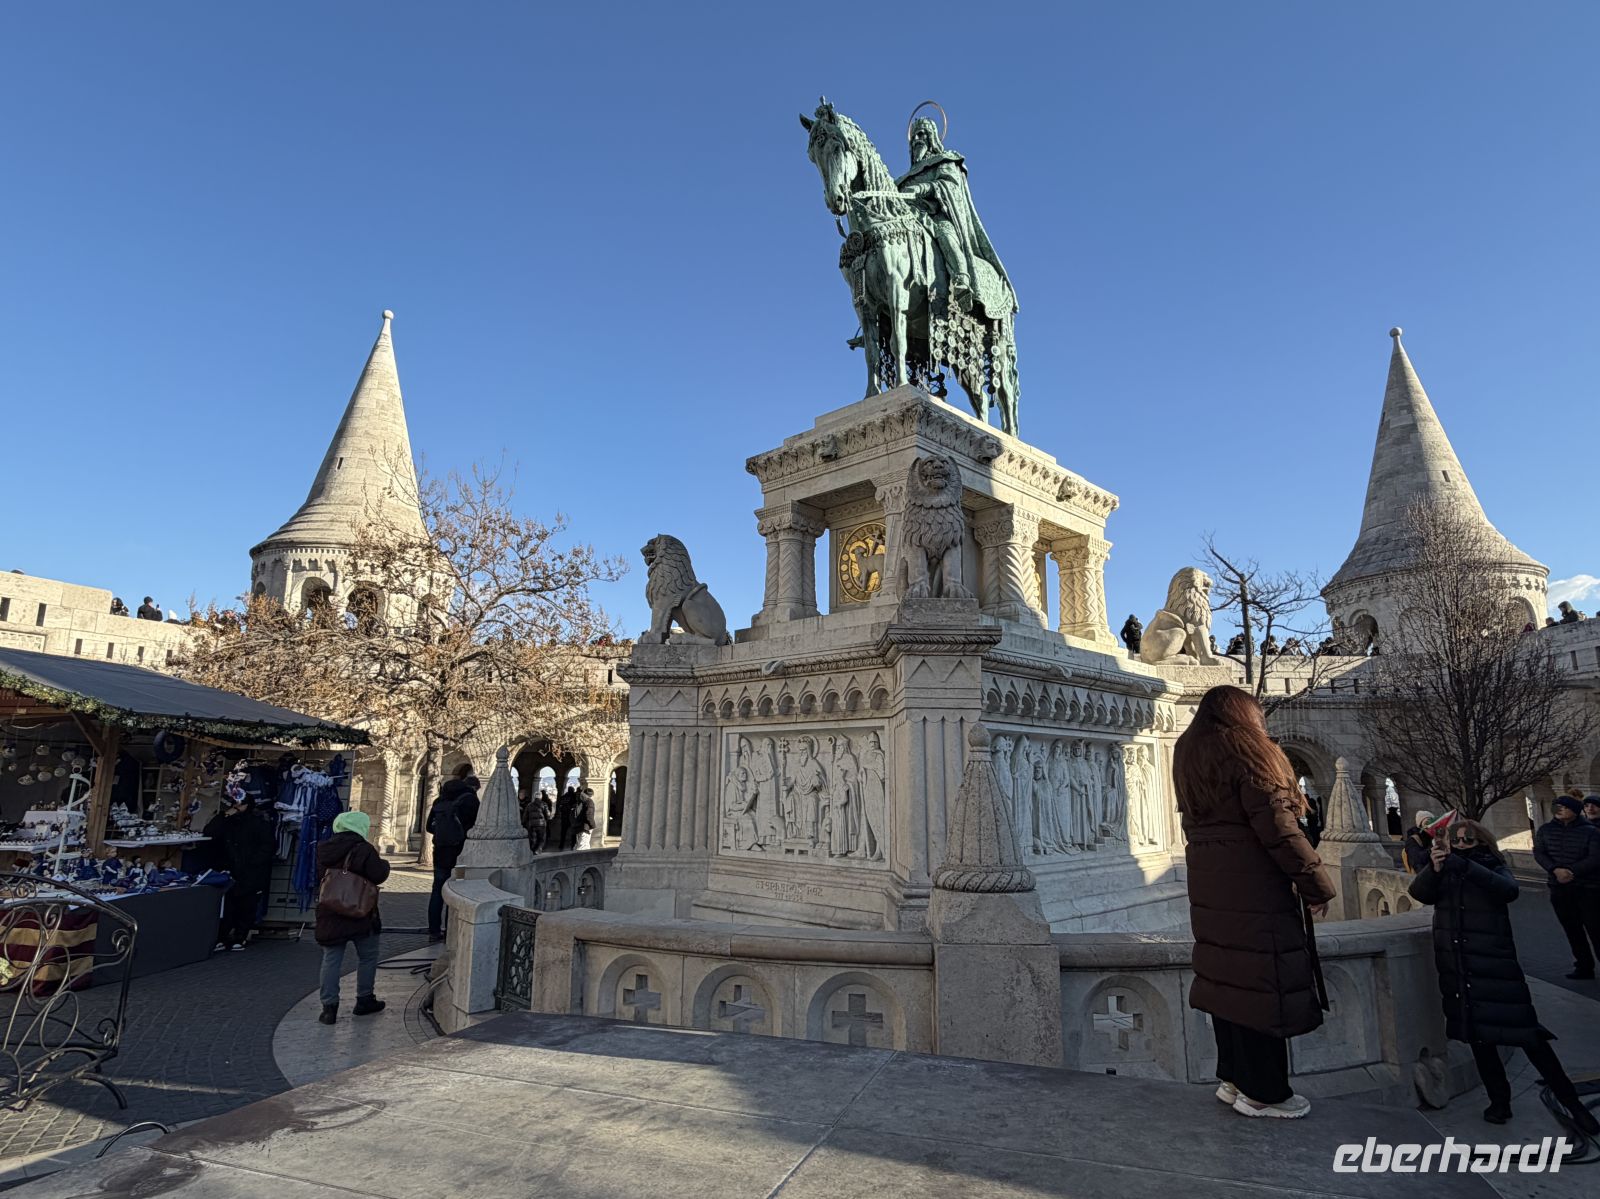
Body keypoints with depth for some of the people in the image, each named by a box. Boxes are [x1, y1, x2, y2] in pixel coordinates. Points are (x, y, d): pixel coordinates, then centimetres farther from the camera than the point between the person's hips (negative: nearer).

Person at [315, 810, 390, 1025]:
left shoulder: (323, 850, 3)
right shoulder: (364, 850, -17)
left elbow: (318, 880, 14)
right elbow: (379, 875, -18)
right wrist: (383, 862, 1)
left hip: (330, 915, 5)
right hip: (361, 914, -4)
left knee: (331, 960, 10)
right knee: (367, 957, 12)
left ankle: (329, 1005, 7)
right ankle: (364, 1000, 19)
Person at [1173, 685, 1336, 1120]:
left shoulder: (1188, 759, 13)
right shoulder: (1248, 753, -13)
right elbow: (1278, 828, -17)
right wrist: (1316, 883, -10)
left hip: (1208, 891, 8)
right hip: (1256, 892, -8)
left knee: (1227, 978, 15)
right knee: (1262, 984, 2)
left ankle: (1232, 1078, 25)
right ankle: (1263, 1092, 12)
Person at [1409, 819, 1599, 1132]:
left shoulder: (1494, 868, 0)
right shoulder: (1442, 873, 6)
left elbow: (1509, 890, -22)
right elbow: (1420, 892, -11)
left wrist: (1466, 866, -33)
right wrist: (1433, 868, -30)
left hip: (1493, 963, -3)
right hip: (1456, 967, 3)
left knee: (1524, 1031, -5)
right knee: (1477, 1035, 12)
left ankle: (1570, 1101, 12)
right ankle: (1499, 1101, 26)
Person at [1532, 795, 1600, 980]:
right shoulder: (1545, 830, 4)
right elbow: (1538, 853, -1)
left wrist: (1571, 872, -20)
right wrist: (1555, 870, -17)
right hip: (1560, 889, 4)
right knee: (1572, 930, 10)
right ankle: (1584, 967, 21)